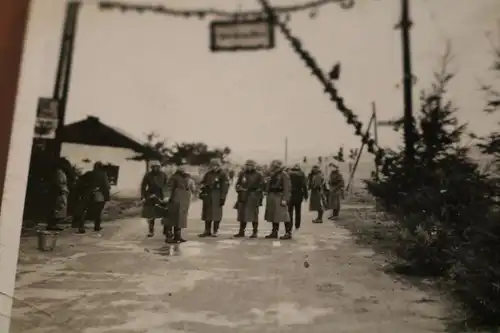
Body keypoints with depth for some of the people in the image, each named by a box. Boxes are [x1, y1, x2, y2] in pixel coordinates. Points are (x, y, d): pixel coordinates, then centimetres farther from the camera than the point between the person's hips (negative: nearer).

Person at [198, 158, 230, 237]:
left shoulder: (223, 174, -4)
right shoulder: (208, 174, 12)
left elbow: (225, 187, -9)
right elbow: (202, 183, 18)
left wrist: (222, 198, -14)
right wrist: (203, 190, 3)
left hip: (217, 196, -5)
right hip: (207, 195, 5)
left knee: (216, 213, -3)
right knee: (207, 213, 8)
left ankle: (215, 231, 6)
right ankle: (207, 231, 17)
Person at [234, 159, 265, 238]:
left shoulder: (258, 175, 1)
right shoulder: (242, 174, 13)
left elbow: (261, 187, -2)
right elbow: (237, 184, 16)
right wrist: (239, 188, -5)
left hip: (253, 198, -4)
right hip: (243, 197, 4)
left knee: (253, 215, -2)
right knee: (242, 214, 9)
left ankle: (255, 232, 6)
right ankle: (241, 232, 18)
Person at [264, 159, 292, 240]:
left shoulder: (284, 175, -9)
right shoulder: (273, 175, 16)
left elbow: (287, 188, -16)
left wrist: (284, 199, -21)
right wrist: (268, 197, 17)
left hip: (280, 198, -9)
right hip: (273, 198, 9)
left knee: (283, 216, -9)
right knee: (273, 216, 13)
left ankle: (288, 233, -4)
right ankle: (274, 232, 22)